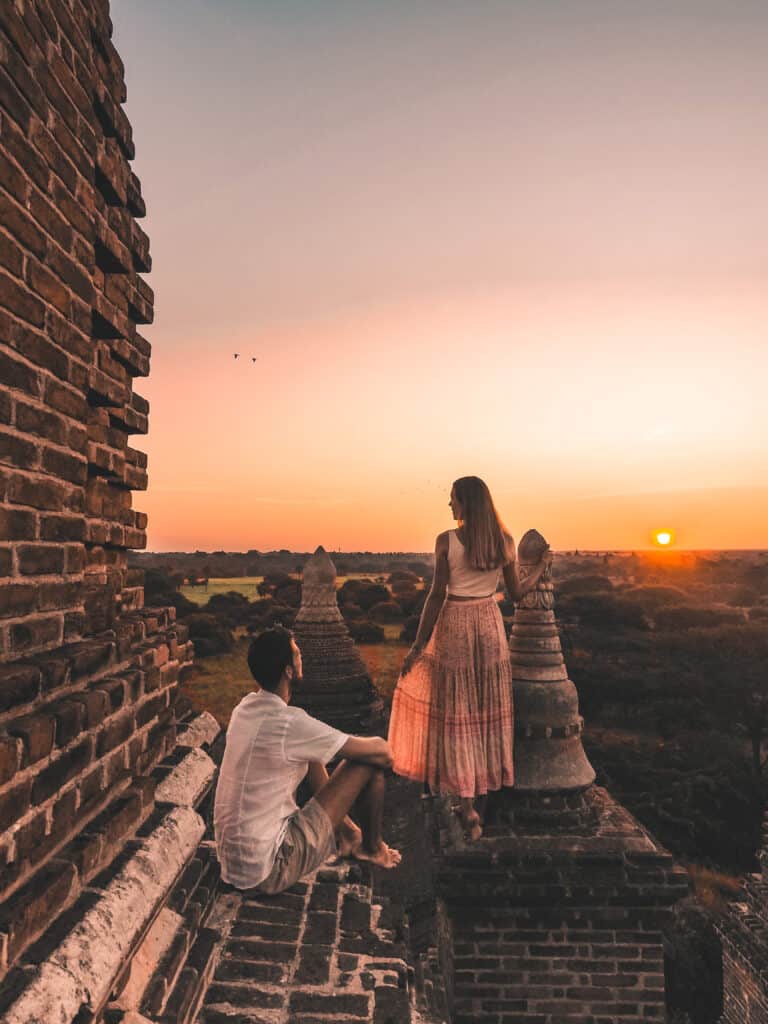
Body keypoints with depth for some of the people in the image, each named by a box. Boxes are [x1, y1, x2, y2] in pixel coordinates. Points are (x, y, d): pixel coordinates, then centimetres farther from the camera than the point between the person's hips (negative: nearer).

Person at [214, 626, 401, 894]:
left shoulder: (245, 707, 0)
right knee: (370, 762, -6)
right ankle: (372, 848, 22)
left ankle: (346, 832, 32)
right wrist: (384, 751, 8)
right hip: (269, 872, -8)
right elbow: (380, 749, -15)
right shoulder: (290, 723, -25)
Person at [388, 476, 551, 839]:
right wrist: (541, 567, 23)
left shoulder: (446, 541, -12)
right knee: (487, 711, 14)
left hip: (455, 625, -4)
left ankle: (467, 802, 4)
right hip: (490, 624, 4)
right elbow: (517, 593, 4)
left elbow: (437, 595, -13)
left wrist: (418, 645, -6)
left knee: (456, 712, 6)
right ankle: (481, 798, 24)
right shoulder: (504, 540, -1)